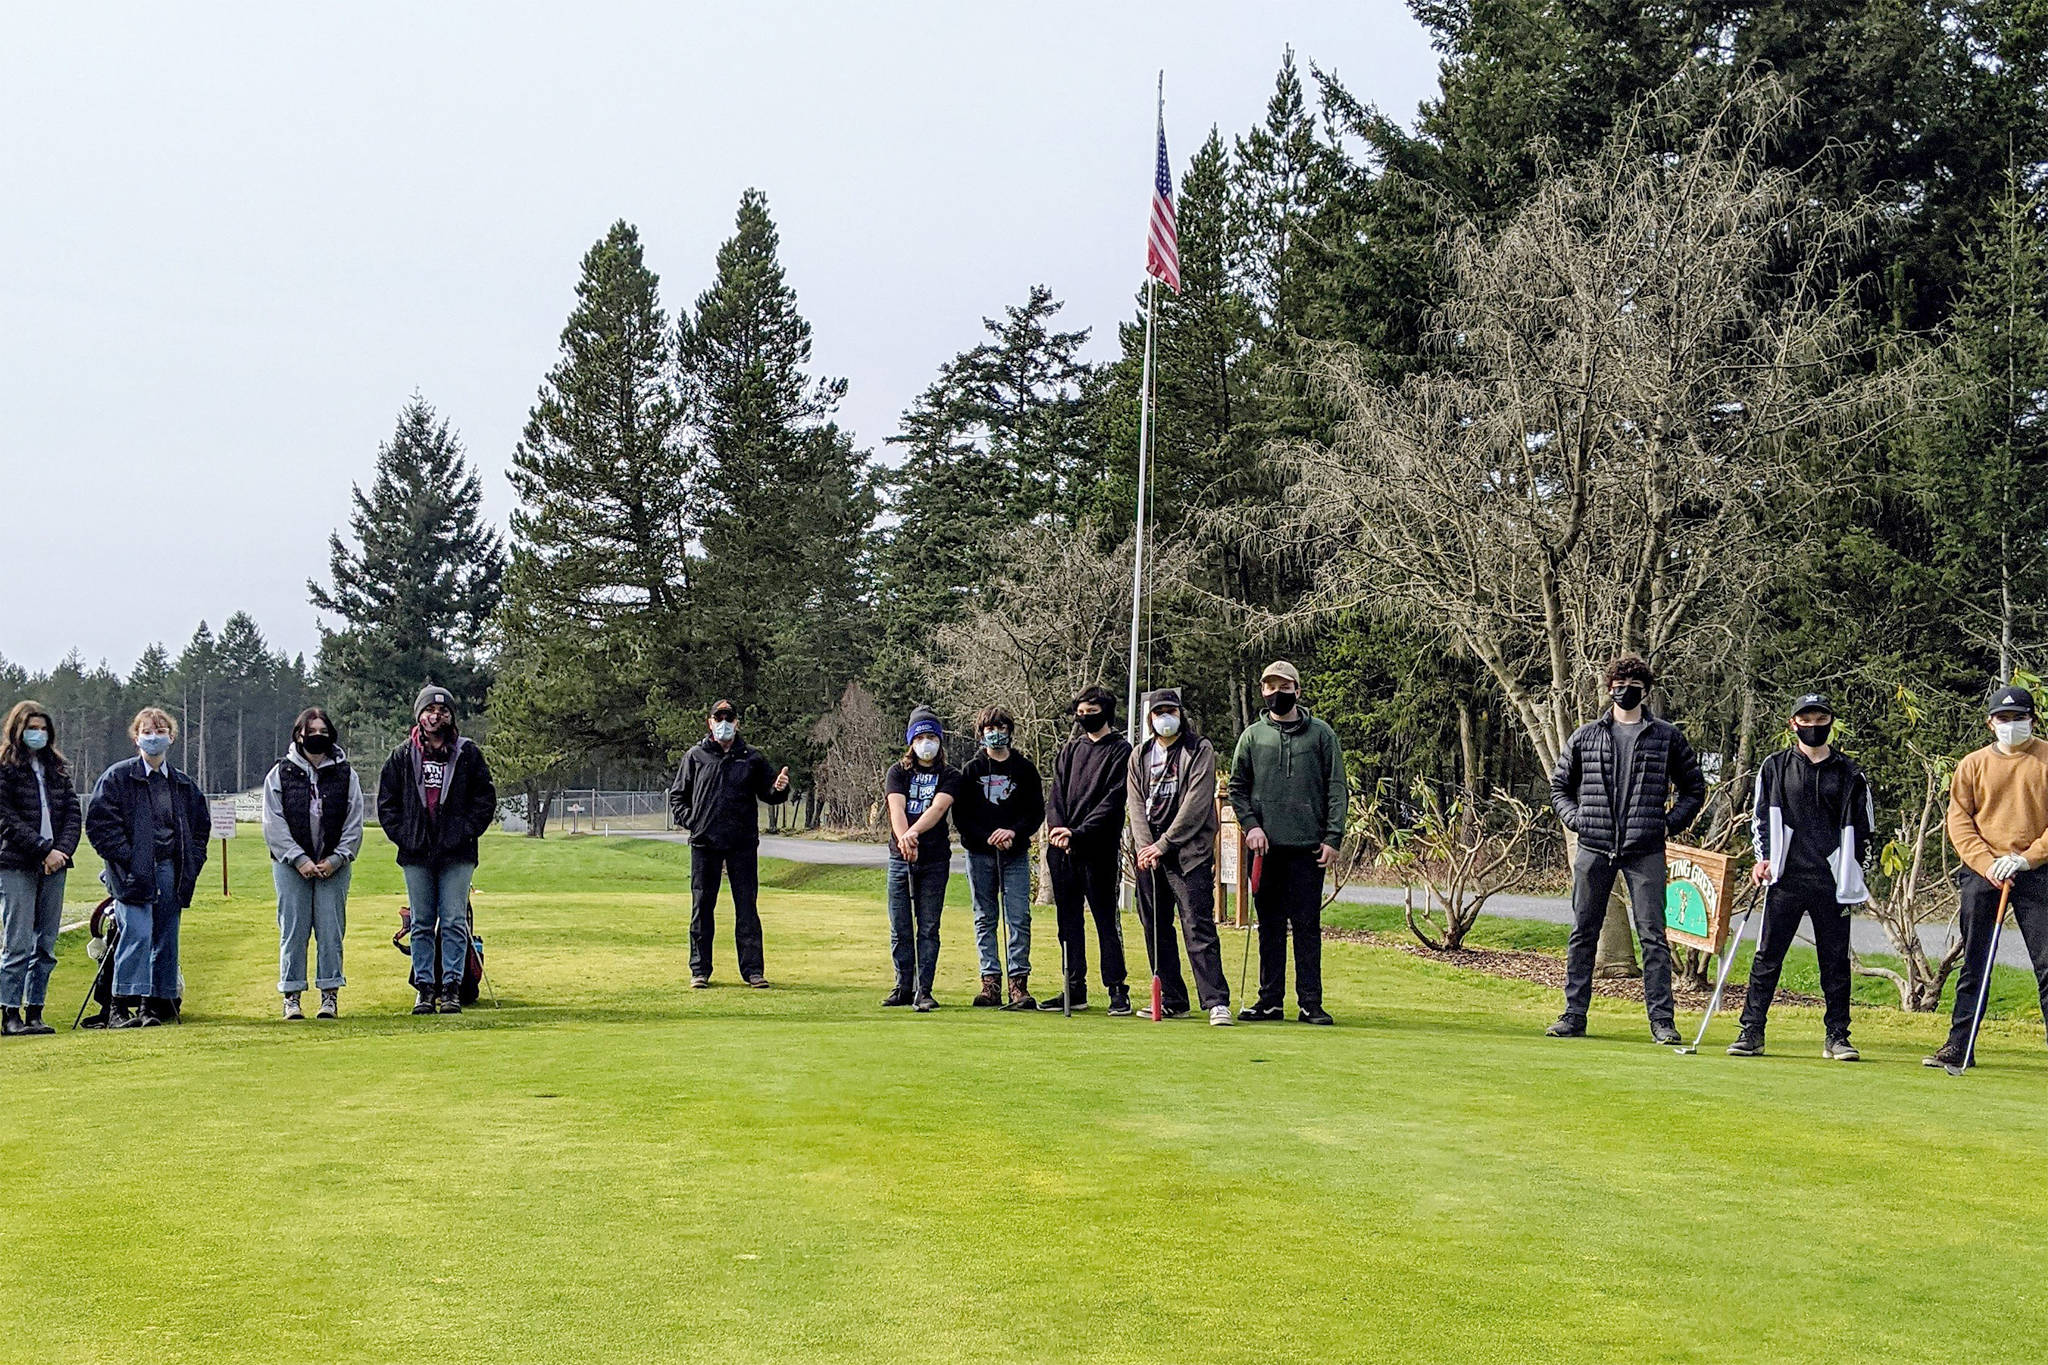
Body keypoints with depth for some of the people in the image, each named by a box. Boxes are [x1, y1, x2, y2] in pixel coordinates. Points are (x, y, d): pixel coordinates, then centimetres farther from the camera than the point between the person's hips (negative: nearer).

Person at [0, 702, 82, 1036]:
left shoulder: (57, 768, 15)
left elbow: (73, 812, 10)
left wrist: (62, 850, -6)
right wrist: (45, 850, -14)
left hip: (53, 868, 5)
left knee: (46, 946, 5)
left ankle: (34, 1013, 10)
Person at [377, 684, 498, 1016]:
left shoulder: (468, 754, 5)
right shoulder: (402, 756, 8)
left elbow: (486, 799, 6)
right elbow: (386, 801, 11)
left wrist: (466, 833, -4)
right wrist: (401, 835, 0)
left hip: (456, 854, -1)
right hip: (416, 853, 1)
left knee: (454, 922, -3)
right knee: (421, 924, 5)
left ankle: (452, 988, 0)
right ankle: (424, 988, 9)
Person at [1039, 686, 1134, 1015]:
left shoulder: (1120, 751, 0)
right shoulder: (1070, 750, 17)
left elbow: (1112, 802, -9)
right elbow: (1056, 793, 10)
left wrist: (1079, 833, -18)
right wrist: (1058, 828, -9)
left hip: (1100, 849, -6)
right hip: (1062, 850, 6)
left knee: (1106, 919, -4)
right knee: (1068, 919, 9)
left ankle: (1117, 988, -1)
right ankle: (1074, 989, 15)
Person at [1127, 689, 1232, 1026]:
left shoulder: (1200, 751, 1)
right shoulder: (1140, 757, 16)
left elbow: (1196, 803, -8)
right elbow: (1136, 804, 8)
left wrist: (1164, 844, -12)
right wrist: (1144, 845, -8)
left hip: (1189, 853, -5)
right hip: (1149, 854, 6)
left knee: (1198, 928, -12)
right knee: (1155, 928, 7)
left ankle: (1216, 1001, -14)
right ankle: (1172, 1001, 15)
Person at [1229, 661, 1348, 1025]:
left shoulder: (1321, 734, 6)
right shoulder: (1252, 736, 11)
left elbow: (1337, 789, 4)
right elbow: (1237, 787, 12)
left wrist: (1333, 837, -5)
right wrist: (1250, 824, -4)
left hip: (1308, 845, -2)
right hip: (1266, 845, 2)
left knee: (1307, 925, -2)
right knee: (1270, 925, 5)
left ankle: (1310, 1002, 2)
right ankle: (1270, 1000, 10)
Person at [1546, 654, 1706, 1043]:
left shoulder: (1667, 737, 7)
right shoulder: (1585, 736, 10)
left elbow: (1694, 789, 14)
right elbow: (1559, 787, 18)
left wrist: (1669, 824, 1)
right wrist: (1576, 819, 2)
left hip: (1645, 852, -1)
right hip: (1594, 849, 2)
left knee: (1653, 935, -3)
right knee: (1582, 934, 5)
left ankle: (1661, 1019, 2)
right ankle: (1574, 1015, 11)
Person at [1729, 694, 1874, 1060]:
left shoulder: (1850, 773, 10)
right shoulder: (1775, 767, 10)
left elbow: (1863, 826, 13)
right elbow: (1760, 815, 10)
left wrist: (1858, 873, 7)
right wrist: (1763, 858, -2)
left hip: (1832, 882, 0)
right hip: (1786, 878, 0)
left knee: (1836, 960, 4)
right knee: (1768, 955, -2)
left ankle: (1837, 1035, 12)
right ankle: (1752, 1031, 2)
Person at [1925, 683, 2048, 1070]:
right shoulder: (1973, 765, 10)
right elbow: (1959, 820, 5)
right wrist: (1987, 863, -8)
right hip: (1981, 874, 2)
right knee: (1974, 964, 5)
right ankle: (1959, 1046, 8)